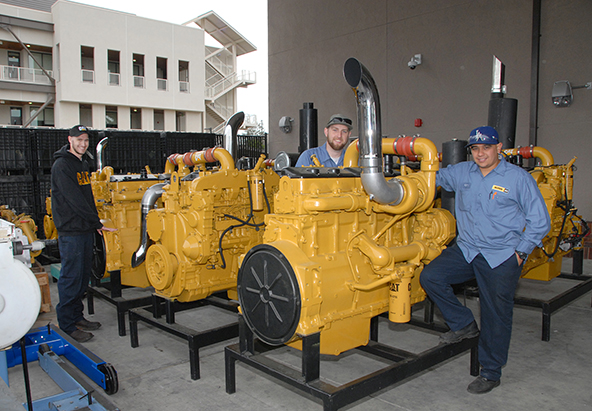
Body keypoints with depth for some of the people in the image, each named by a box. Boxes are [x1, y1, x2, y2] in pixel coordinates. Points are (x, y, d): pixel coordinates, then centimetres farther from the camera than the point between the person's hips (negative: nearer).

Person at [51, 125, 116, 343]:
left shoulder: (83, 164, 15)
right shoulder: (61, 166, -13)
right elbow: (74, 200, -18)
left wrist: (94, 222, 13)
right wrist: (97, 223, -16)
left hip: (85, 229, 9)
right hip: (70, 231, -9)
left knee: (83, 276, 14)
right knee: (71, 277, -3)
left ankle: (77, 316, 25)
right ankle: (67, 324, 6)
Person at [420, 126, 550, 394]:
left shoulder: (519, 178, -4)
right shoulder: (461, 173, 6)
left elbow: (540, 222, 0)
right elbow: (434, 178, 22)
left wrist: (519, 252, -7)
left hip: (501, 257, -4)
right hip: (466, 250, 4)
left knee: (496, 316, 2)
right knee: (430, 277, -12)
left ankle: (491, 372, 22)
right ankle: (464, 324, 10)